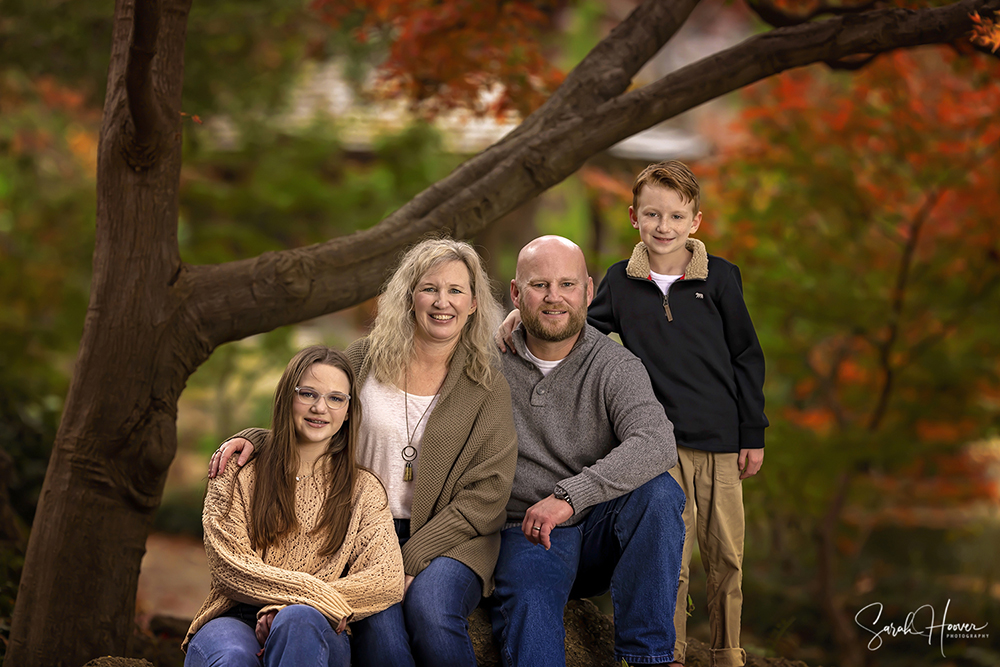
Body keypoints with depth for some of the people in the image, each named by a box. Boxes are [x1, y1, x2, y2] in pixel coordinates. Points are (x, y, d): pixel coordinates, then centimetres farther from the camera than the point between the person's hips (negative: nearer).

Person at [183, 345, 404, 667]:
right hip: (234, 619, -1)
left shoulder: (363, 490, 14)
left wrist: (292, 607, -13)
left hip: (319, 631, 2)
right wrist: (318, 594, -12)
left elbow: (388, 581, 0)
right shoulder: (235, 475, 12)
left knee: (299, 620, -37)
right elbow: (229, 564, -1)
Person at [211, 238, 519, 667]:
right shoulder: (365, 359, 8)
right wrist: (253, 439, -4)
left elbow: (485, 497, -3)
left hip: (452, 541, -1)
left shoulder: (488, 387, 3)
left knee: (429, 609, -33)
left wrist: (411, 559, -14)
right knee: (378, 617, -31)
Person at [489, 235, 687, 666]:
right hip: (525, 534, -1)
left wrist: (570, 496, -34)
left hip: (602, 530, 1)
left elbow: (656, 444, -24)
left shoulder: (615, 366, -4)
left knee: (657, 491, -29)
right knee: (527, 604, -33)